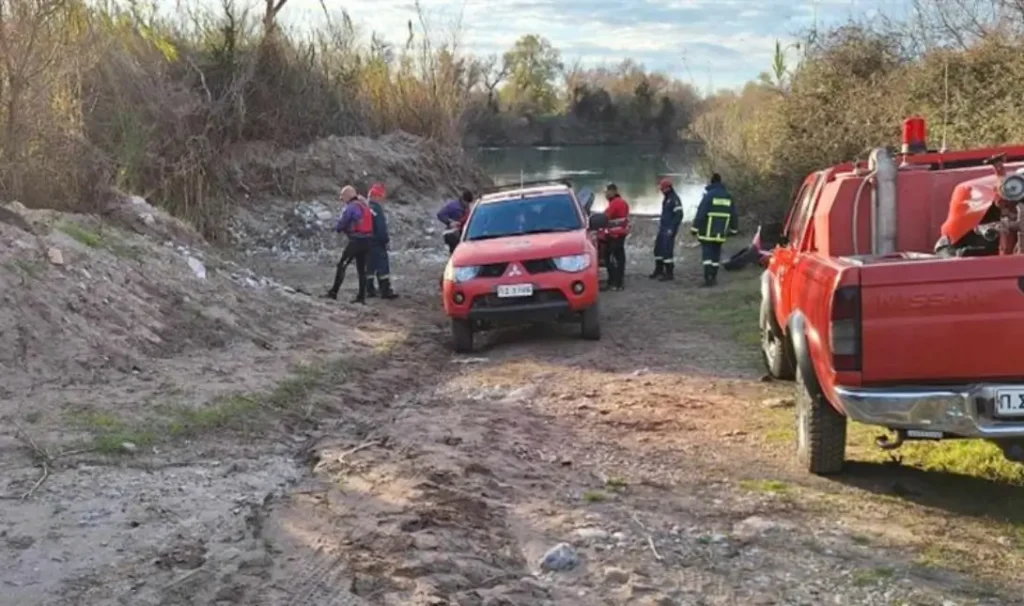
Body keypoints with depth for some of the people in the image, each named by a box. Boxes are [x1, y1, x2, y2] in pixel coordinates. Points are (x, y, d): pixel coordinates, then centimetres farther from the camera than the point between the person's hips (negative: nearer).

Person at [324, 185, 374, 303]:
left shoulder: (350, 208, -11)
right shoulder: (365, 206, 13)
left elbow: (341, 224, -8)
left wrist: (338, 228, 15)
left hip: (356, 241, -8)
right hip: (367, 240, 8)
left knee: (342, 265, -1)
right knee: (361, 268, 11)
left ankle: (333, 292, -2)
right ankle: (361, 296, 10)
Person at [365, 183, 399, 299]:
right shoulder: (376, 208, -15)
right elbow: (381, 227, -18)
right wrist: (386, 239, -9)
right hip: (377, 242, -8)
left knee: (369, 266, 12)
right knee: (382, 266, -5)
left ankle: (370, 290, 13)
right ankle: (385, 291, -8)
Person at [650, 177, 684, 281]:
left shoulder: (674, 199, -15)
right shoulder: (666, 198, 16)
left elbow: (679, 215, -20)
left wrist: (672, 229, -22)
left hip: (669, 229, -10)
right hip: (663, 228, 10)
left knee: (667, 250, -9)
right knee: (658, 248, 14)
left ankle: (669, 273, -3)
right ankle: (659, 270, 24)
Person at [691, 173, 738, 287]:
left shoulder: (709, 195, -10)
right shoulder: (728, 196, 9)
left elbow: (701, 213, -13)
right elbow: (733, 214, 14)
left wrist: (695, 228, -9)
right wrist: (734, 229, 23)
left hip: (707, 232, -5)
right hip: (720, 232, 5)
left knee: (707, 255, -5)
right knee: (716, 254, 13)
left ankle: (708, 278, -15)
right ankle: (713, 278, 16)